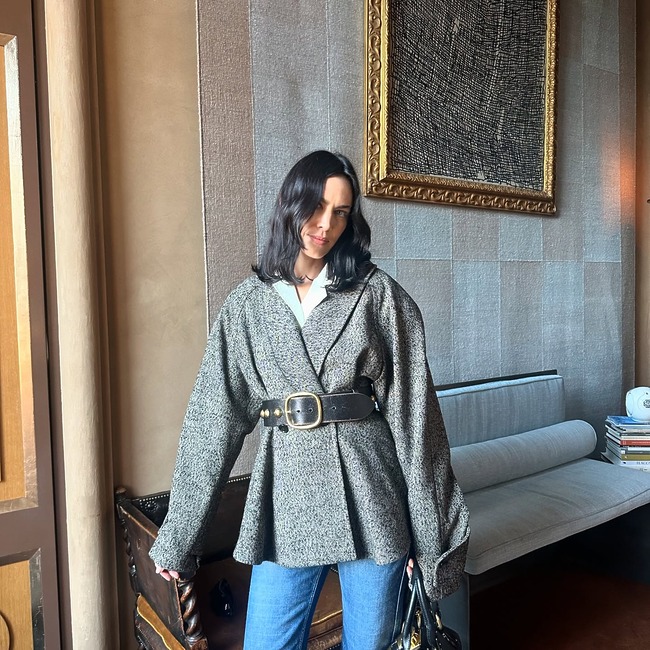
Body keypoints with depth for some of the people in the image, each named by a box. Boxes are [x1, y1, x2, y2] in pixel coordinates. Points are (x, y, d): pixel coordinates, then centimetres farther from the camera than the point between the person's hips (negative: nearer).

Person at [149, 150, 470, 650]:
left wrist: (430, 528, -3)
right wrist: (178, 536, 6)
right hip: (287, 501, 1)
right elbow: (214, 419, 4)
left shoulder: (378, 294, -1)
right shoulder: (248, 303, 3)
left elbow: (414, 410, -3)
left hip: (371, 495, -1)